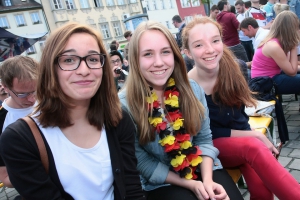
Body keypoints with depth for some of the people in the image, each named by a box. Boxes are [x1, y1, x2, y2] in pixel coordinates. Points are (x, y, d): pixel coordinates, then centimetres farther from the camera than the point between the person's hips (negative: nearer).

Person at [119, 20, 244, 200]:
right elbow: (143, 163, -12)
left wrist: (208, 180, -13)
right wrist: (191, 184, -14)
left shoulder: (192, 89, -6)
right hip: (162, 183, -3)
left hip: (203, 168, 3)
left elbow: (204, 139, 1)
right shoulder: (124, 104, -17)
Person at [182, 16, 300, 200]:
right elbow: (207, 133, -13)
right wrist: (255, 135, -15)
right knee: (254, 146, -33)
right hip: (212, 147, -3)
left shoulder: (234, 70, -8)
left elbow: (240, 115, 6)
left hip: (242, 140, 3)